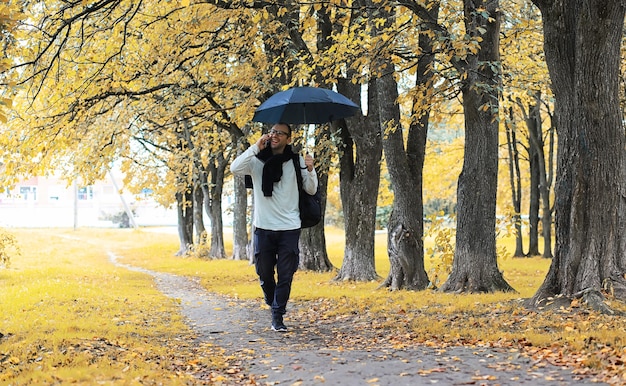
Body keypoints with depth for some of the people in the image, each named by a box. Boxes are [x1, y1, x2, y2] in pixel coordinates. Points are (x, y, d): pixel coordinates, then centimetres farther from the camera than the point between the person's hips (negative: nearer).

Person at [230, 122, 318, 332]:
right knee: (265, 272, 12)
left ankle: (278, 316, 6)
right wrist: (256, 148, -19)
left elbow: (311, 190, 4)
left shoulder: (296, 161, 2)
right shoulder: (257, 160, 1)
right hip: (264, 227, 1)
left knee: (285, 275, -1)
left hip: (289, 228, -1)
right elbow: (235, 168, -15)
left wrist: (310, 171, -16)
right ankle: (272, 304, 37)